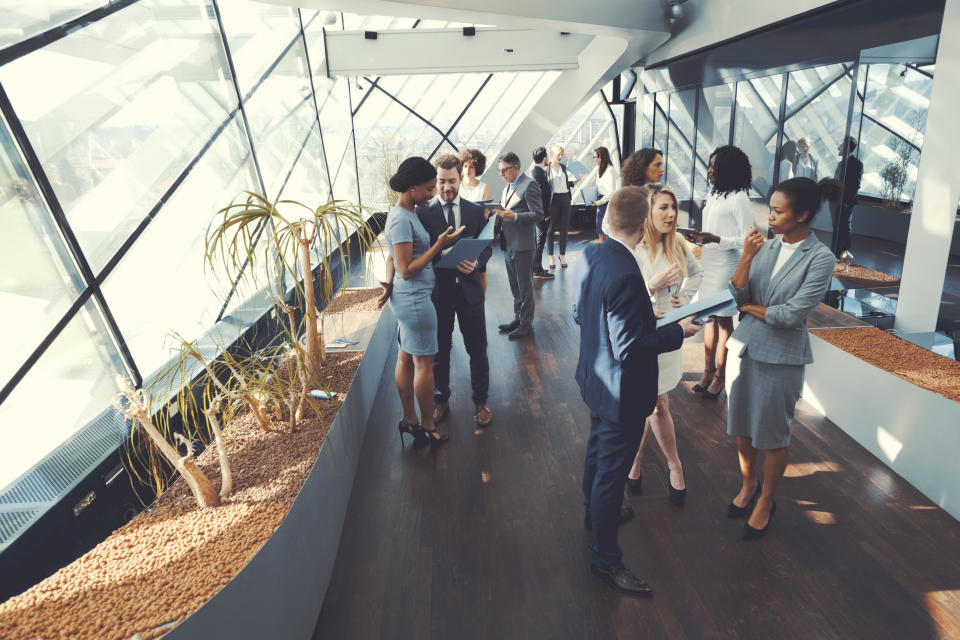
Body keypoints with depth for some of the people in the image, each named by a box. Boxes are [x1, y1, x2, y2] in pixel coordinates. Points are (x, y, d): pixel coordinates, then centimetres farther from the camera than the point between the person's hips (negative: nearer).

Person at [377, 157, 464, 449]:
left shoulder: (406, 213, 10)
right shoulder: (401, 219, -20)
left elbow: (392, 257, 15)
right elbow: (407, 270, -21)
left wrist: (389, 283, 0)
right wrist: (440, 244, -19)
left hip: (408, 298, 10)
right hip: (415, 299, -10)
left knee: (406, 359, 16)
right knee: (424, 364, 2)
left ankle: (410, 419, 29)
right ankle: (427, 427, 16)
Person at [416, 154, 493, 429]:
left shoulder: (476, 211, 3)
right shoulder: (423, 213, -4)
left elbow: (486, 247, 4)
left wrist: (476, 263, -16)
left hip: (468, 288, 1)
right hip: (438, 290, -1)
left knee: (477, 350, 10)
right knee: (439, 351, 13)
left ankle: (480, 402, 27)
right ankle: (441, 401, 31)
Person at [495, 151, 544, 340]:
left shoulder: (529, 185, -12)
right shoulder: (508, 186, 15)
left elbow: (538, 215, -17)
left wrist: (513, 216, -26)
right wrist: (500, 216, 2)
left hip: (522, 245, -8)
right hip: (508, 245, 9)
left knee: (525, 287, 1)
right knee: (515, 287, 18)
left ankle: (526, 324, 10)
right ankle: (518, 318, 30)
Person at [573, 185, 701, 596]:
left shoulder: (589, 256, -4)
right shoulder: (625, 276, -32)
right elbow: (629, 348, -30)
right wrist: (678, 331, -16)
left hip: (594, 378, 9)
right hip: (623, 392, -9)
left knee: (598, 450, 29)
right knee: (612, 471, 7)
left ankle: (595, 510, 54)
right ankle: (605, 558, 26)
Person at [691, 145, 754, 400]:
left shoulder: (739, 199, -13)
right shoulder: (713, 194, 11)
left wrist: (716, 239, -23)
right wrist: (700, 238, 0)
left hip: (726, 265, -8)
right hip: (707, 262, 8)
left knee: (723, 321, 2)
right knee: (709, 318, 12)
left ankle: (720, 376, 12)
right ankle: (708, 371, 22)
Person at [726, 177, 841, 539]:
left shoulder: (820, 258, -12)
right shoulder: (766, 247, 1)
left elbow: (793, 313, -18)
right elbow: (737, 296, -4)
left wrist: (751, 308, -6)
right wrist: (746, 258, -16)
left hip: (782, 356, -4)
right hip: (746, 346, 5)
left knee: (773, 433, 10)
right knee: (741, 427, 16)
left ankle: (765, 502, 31)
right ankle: (748, 484, 41)